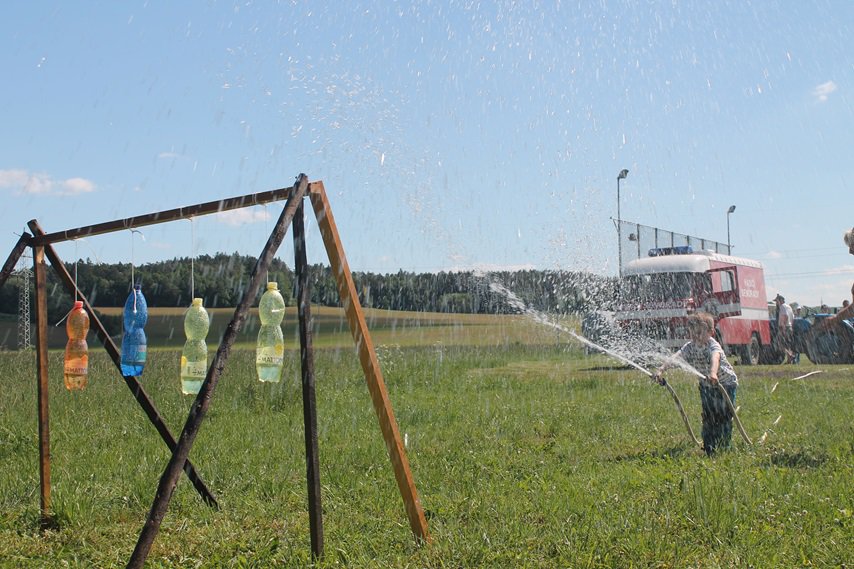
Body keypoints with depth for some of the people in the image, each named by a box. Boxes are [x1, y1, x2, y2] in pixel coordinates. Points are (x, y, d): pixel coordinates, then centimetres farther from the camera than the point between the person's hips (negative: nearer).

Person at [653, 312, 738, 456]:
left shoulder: (713, 345, -29)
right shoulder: (690, 347, -12)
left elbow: (715, 358, -52)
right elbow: (675, 357, -25)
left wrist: (713, 373, -73)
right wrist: (661, 370, -42)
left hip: (726, 382, -5)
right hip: (706, 385, 5)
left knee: (724, 415, -7)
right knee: (708, 417, 5)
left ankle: (725, 447, 5)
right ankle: (709, 449, 13)